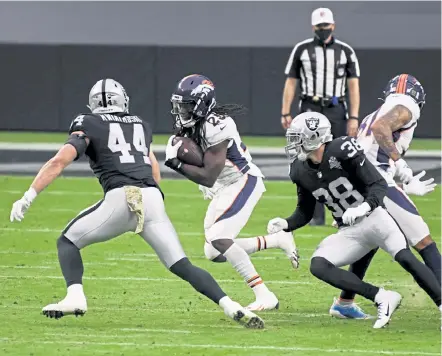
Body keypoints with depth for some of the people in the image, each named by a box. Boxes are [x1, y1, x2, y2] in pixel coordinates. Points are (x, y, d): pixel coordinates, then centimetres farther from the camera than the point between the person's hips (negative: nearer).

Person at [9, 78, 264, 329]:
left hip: (120, 198, -4)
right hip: (152, 198, 4)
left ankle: (75, 297, -10)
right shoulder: (141, 126, 28)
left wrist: (29, 196, 1)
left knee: (68, 242, 15)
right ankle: (231, 307, -13)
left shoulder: (89, 125, 14)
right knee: (182, 265, 6)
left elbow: (60, 161, 1)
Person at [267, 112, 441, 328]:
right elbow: (305, 212, 14)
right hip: (349, 233, 6)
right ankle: (382, 298, -19)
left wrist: (364, 207, -36)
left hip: (375, 219, -6)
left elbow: (379, 185, -18)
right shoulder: (301, 171, 1)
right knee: (318, 266, -17)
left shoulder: (341, 151, -17)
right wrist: (286, 225, -6)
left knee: (406, 259, -27)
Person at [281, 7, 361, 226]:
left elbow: (353, 85, 2)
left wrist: (354, 117, -6)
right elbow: (291, 82, 5)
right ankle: (317, 216, -5)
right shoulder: (301, 50, 3)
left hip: (336, 112, 1)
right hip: (310, 110, -1)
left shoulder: (345, 51, 4)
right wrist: (285, 113, -2)